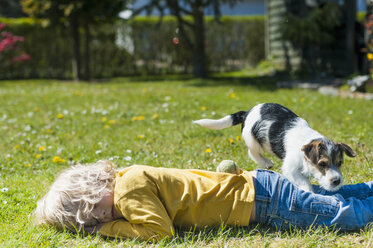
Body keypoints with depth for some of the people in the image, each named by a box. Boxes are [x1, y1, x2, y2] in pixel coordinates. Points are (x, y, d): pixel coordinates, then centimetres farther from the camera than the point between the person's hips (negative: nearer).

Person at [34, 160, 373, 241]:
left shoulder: (129, 188, -20)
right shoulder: (127, 176, 9)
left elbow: (160, 231, -27)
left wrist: (106, 228, -15)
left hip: (259, 200, -8)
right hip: (250, 185, 8)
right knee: (331, 199, 19)